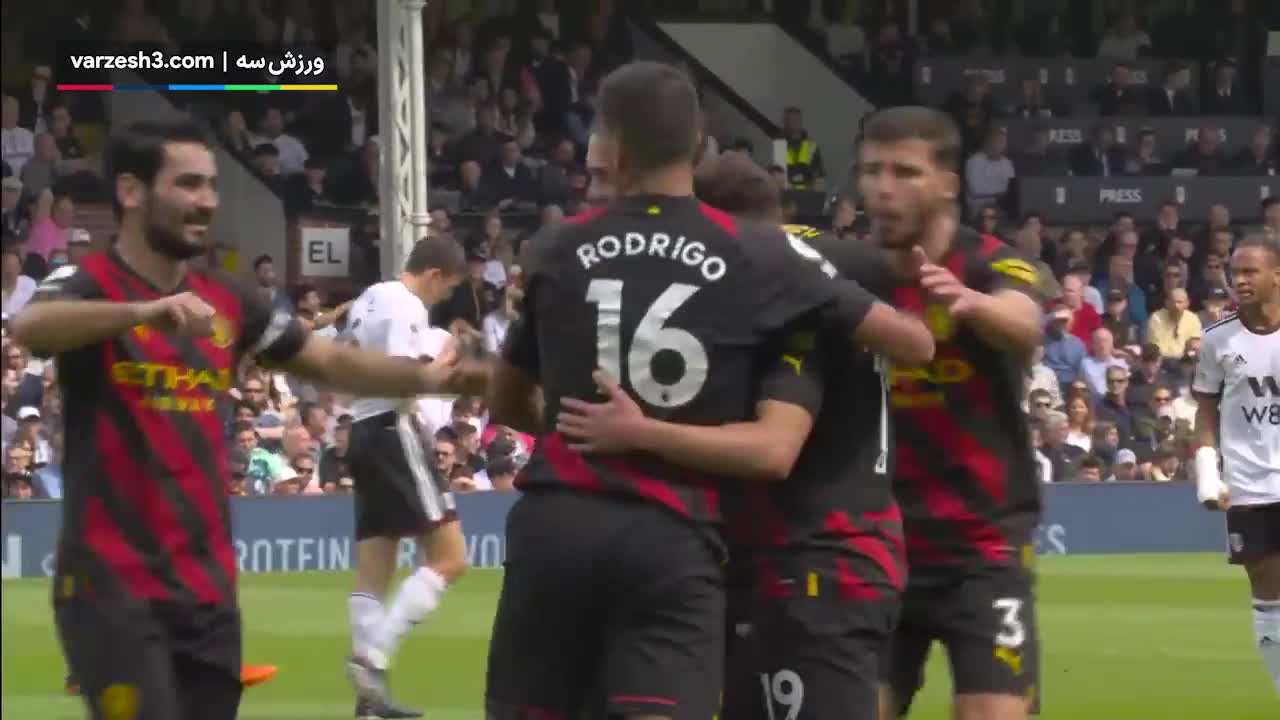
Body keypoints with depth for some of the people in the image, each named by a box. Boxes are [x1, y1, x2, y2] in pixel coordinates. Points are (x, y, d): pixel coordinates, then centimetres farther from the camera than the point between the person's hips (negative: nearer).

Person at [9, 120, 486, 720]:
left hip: (208, 586, 7)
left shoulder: (226, 303, 11)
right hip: (112, 584, -7)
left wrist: (425, 377, -2)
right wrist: (146, 310, -47)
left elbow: (331, 362, 17)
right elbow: (27, 328, -31)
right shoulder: (88, 285, -8)